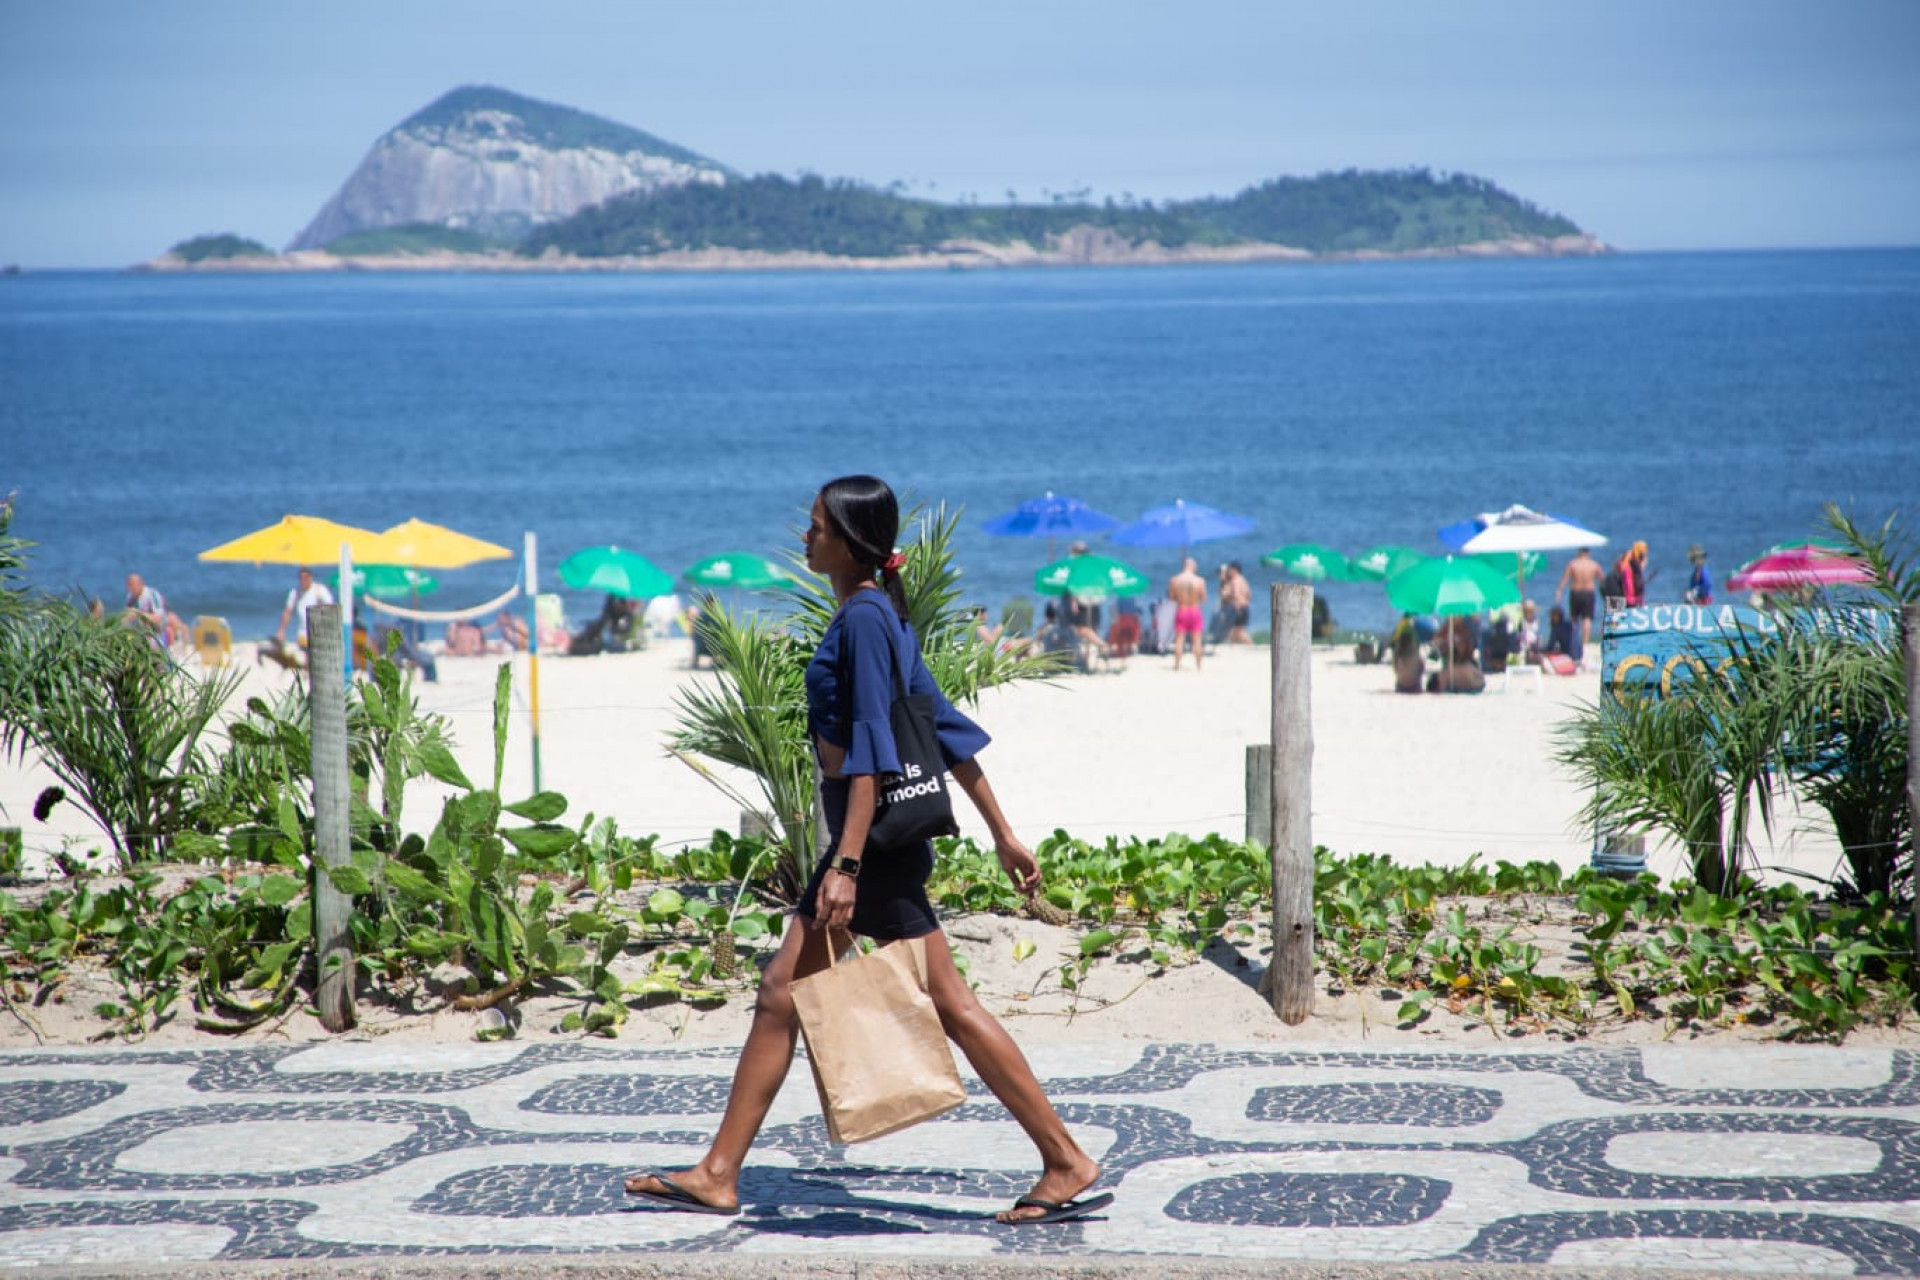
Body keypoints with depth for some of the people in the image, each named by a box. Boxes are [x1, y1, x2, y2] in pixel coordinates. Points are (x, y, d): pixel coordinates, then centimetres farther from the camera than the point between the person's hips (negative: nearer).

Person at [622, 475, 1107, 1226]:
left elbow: (870, 750, -20)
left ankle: (1070, 1168, -2)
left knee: (949, 1007, -6)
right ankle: (719, 1175, 14)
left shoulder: (864, 618, -15)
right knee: (781, 994, 10)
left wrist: (847, 864, -24)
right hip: (870, 836, 10)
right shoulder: (871, 614, 13)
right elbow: (945, 726, 15)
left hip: (880, 839, -10)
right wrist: (1002, 832, 18)